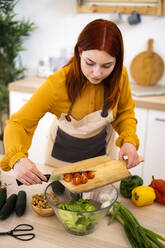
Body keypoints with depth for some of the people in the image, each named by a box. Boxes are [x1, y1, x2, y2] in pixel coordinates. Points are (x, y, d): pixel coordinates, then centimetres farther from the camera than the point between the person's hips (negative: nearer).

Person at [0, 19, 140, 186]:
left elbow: (125, 112, -5)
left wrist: (129, 141, -24)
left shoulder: (120, 76, -23)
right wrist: (18, 159, -50)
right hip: (63, 153, -2)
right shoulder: (57, 84, -33)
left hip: (101, 150, 3)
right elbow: (18, 123, -30)